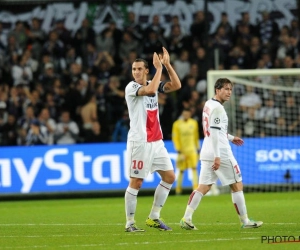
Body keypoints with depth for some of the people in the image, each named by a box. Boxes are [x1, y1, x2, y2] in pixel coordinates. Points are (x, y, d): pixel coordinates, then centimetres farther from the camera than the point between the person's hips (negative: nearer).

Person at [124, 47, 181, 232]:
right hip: (139, 142, -7)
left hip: (157, 141, 7)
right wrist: (159, 68, -19)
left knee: (169, 177, 6)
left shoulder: (153, 84, 10)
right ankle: (130, 223, 2)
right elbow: (150, 90, -27)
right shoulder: (132, 87, -10)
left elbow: (176, 85, 2)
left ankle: (154, 217, 14)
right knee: (136, 182, -5)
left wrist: (167, 65, -6)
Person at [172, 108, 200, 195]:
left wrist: (198, 148, 14)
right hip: (182, 150, -2)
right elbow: (175, 138, -5)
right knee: (181, 170, 2)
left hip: (192, 149, 2)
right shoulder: (177, 124, -4)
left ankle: (196, 187, -14)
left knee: (194, 168, -10)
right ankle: (178, 189, 14)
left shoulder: (194, 123, 7)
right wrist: (178, 150, -11)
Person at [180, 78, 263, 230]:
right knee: (237, 186, 3)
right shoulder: (217, 108, -13)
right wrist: (217, 157, -22)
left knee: (203, 187, 5)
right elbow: (214, 132, -20)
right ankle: (245, 221, 8)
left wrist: (231, 138, 33)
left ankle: (186, 218, -7)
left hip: (206, 154, 9)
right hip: (221, 153, -9)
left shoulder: (208, 104, 15)